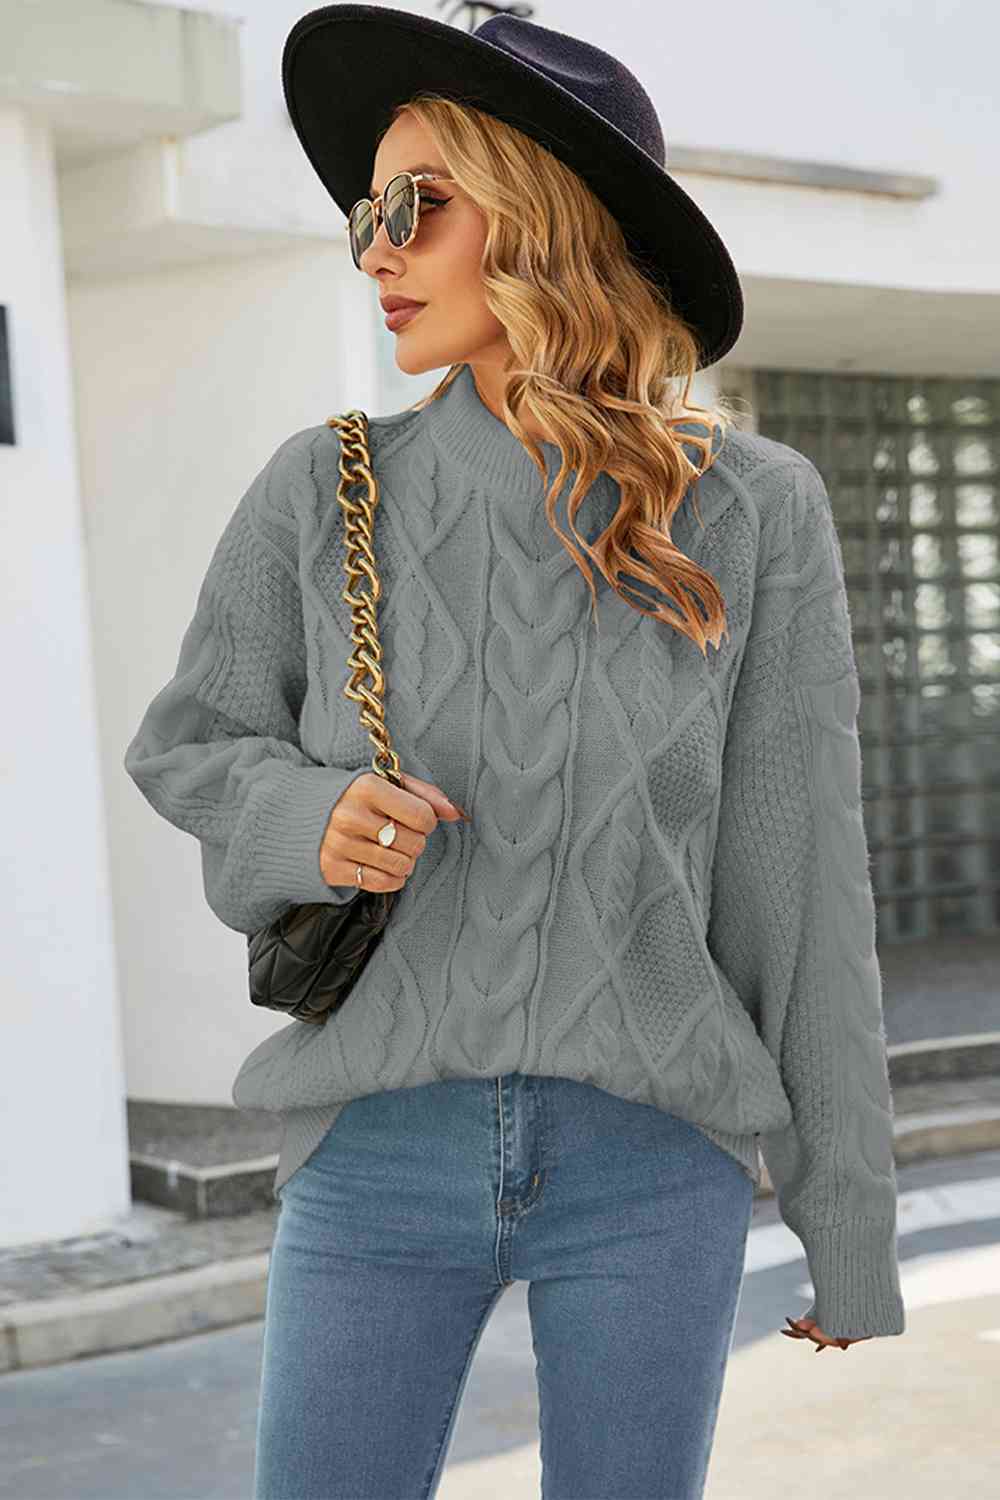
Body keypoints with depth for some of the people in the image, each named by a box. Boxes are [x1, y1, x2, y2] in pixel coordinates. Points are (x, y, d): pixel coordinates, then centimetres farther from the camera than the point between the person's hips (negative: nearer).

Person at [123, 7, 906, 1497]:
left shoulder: (749, 509, -2)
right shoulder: (326, 493, 1)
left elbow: (798, 872, 0)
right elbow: (186, 751, 12)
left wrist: (851, 1230, 3)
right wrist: (309, 818, -12)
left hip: (650, 1161, -1)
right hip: (382, 1152, 1)